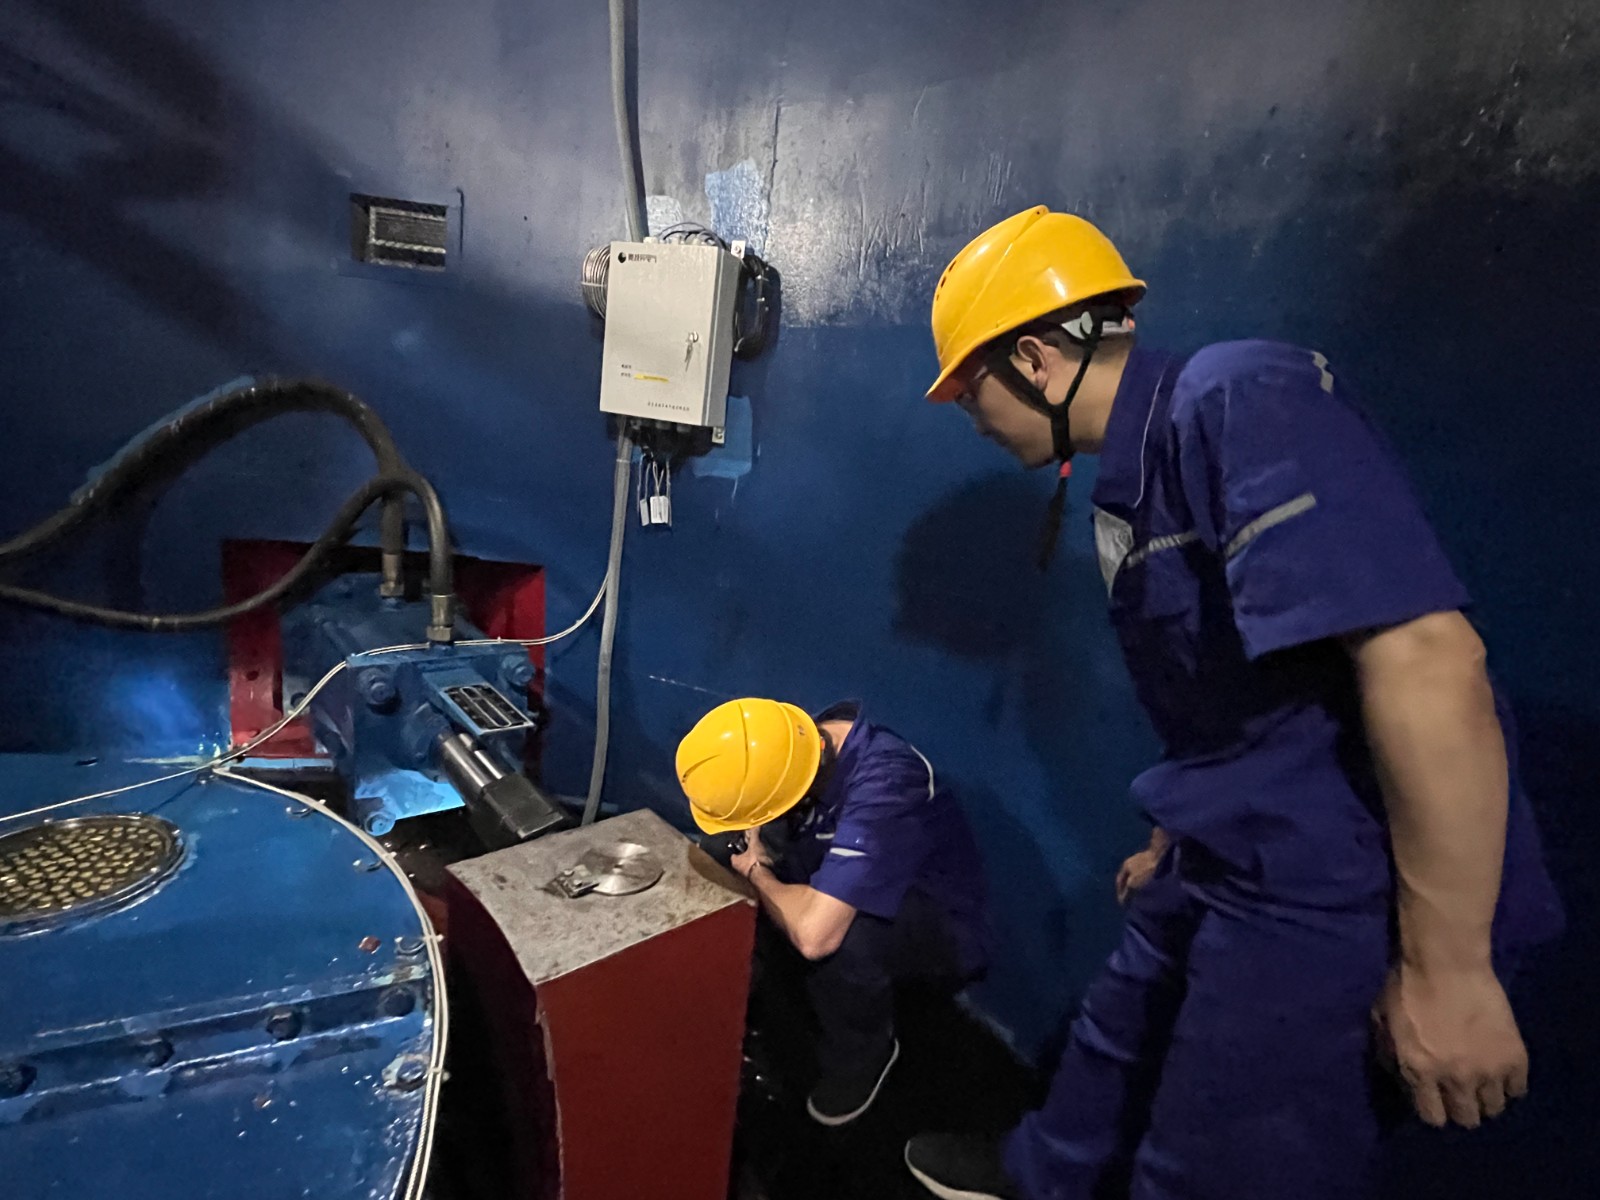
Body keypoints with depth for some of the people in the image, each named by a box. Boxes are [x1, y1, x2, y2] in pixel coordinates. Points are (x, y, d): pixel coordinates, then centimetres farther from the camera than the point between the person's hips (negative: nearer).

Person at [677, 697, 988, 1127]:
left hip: (940, 929, -7)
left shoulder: (883, 786, -38)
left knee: (841, 938, -36)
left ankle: (863, 1055, -4)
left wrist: (755, 873, -25)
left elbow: (814, 935, -44)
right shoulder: (808, 741, -15)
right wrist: (755, 848, -14)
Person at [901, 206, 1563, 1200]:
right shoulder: (1133, 482, 8)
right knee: (1117, 1050, 27)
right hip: (1234, 874, 9)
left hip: (1335, 904, -9)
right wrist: (1182, 846, 28)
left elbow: (1425, 660, -29)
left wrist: (1446, 968, -24)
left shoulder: (1239, 400, -22)